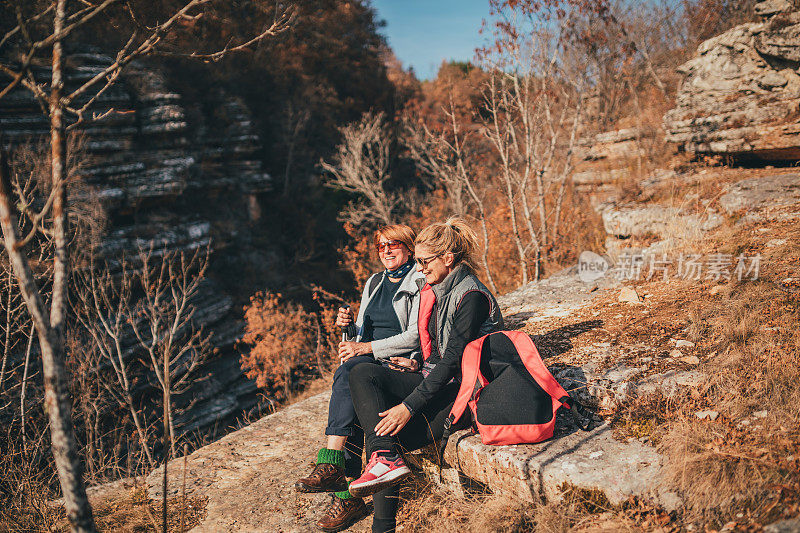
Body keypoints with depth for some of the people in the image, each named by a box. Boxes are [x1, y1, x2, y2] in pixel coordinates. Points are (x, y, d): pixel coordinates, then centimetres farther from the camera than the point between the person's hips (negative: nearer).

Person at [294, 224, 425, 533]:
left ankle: (331, 463, -39)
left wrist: (366, 348, -15)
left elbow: (415, 336, -10)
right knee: (353, 398, -29)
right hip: (368, 365, 5)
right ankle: (348, 494, -33)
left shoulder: (420, 283, 1)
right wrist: (349, 325, 1)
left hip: (405, 364, -5)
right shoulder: (373, 284, 23)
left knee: (349, 371, -34)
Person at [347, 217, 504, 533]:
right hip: (438, 380, 9)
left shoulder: (471, 297, -15)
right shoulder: (435, 291, 12)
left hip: (463, 392, -9)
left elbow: (453, 360, -21)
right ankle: (384, 457, -18)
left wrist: (409, 406, -23)